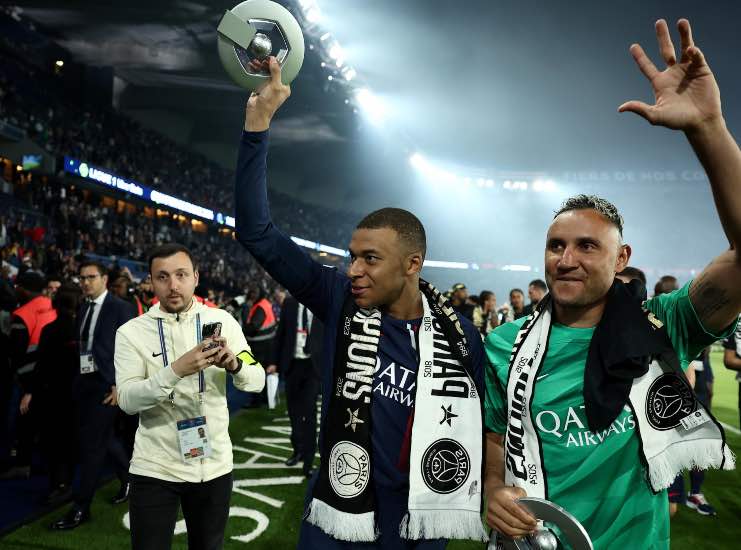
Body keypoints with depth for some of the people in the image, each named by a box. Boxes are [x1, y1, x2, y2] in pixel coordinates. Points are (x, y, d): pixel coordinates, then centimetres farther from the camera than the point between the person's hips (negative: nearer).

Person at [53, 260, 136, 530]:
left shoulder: (120, 308, -9)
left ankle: (81, 507, 4)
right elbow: (82, 346, 14)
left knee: (92, 444, -5)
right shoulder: (82, 309, 12)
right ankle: (129, 478, 39)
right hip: (84, 381, 7)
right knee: (104, 437, 17)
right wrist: (77, 378, 7)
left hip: (107, 384, -7)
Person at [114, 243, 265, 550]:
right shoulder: (132, 331, -6)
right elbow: (127, 400, -16)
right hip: (154, 468, -2)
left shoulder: (221, 321, -2)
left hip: (213, 465, 2)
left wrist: (234, 365, -25)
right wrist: (176, 370, -31)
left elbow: (257, 381, -3)